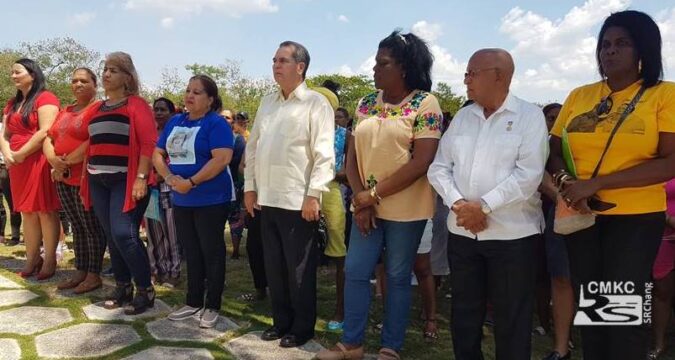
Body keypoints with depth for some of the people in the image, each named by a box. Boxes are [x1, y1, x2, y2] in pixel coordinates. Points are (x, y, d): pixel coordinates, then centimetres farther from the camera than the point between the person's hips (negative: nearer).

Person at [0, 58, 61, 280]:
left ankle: (50, 260, 4)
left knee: (45, 211, -3)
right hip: (18, 165, 8)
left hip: (40, 162, -8)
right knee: (27, 212, 10)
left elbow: (45, 132, -17)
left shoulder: (45, 98, -7)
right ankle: (32, 259, 18)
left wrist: (21, 154, -12)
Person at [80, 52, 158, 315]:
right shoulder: (95, 110, 16)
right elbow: (90, 146, 18)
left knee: (124, 234, -13)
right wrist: (85, 180, 15)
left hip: (126, 181, -7)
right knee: (111, 237, 9)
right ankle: (122, 287, 22)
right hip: (99, 182, 7)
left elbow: (149, 143, -13)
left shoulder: (136, 105, -4)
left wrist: (141, 178, -20)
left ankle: (145, 291, 0)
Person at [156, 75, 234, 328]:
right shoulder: (175, 122, 11)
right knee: (191, 251, 14)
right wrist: (170, 178, -7)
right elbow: (158, 154, 12)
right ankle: (193, 302, 26)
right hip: (181, 200, 7)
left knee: (211, 252, 3)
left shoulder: (216, 124, -9)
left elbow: (222, 158, -21)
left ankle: (212, 306, 14)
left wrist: (191, 182, -21)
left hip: (211, 200, -6)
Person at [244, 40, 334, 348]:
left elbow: (324, 154, -13)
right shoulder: (267, 102, 15)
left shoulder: (315, 103, -5)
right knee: (274, 266, 15)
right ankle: (281, 321, 30)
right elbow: (252, 147, 16)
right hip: (267, 199, 7)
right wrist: (250, 186, 10)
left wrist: (314, 195, -18)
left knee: (299, 270, 5)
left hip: (298, 201, -6)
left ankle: (302, 328, 21)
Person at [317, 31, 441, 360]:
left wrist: (374, 194, -15)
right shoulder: (365, 105, 8)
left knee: (397, 277, 7)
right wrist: (361, 199, -7)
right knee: (355, 272, 7)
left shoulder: (425, 104, -9)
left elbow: (421, 162, -17)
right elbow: (352, 156, 7)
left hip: (406, 208, -5)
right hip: (366, 206, 5)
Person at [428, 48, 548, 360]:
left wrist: (484, 206, -19)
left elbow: (528, 174, -15)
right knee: (464, 313, 15)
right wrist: (457, 203, -10)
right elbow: (439, 167, 6)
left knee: (511, 319, 7)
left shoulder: (529, 116, -4)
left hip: (512, 234, -4)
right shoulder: (462, 117, 10)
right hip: (461, 231, 5)